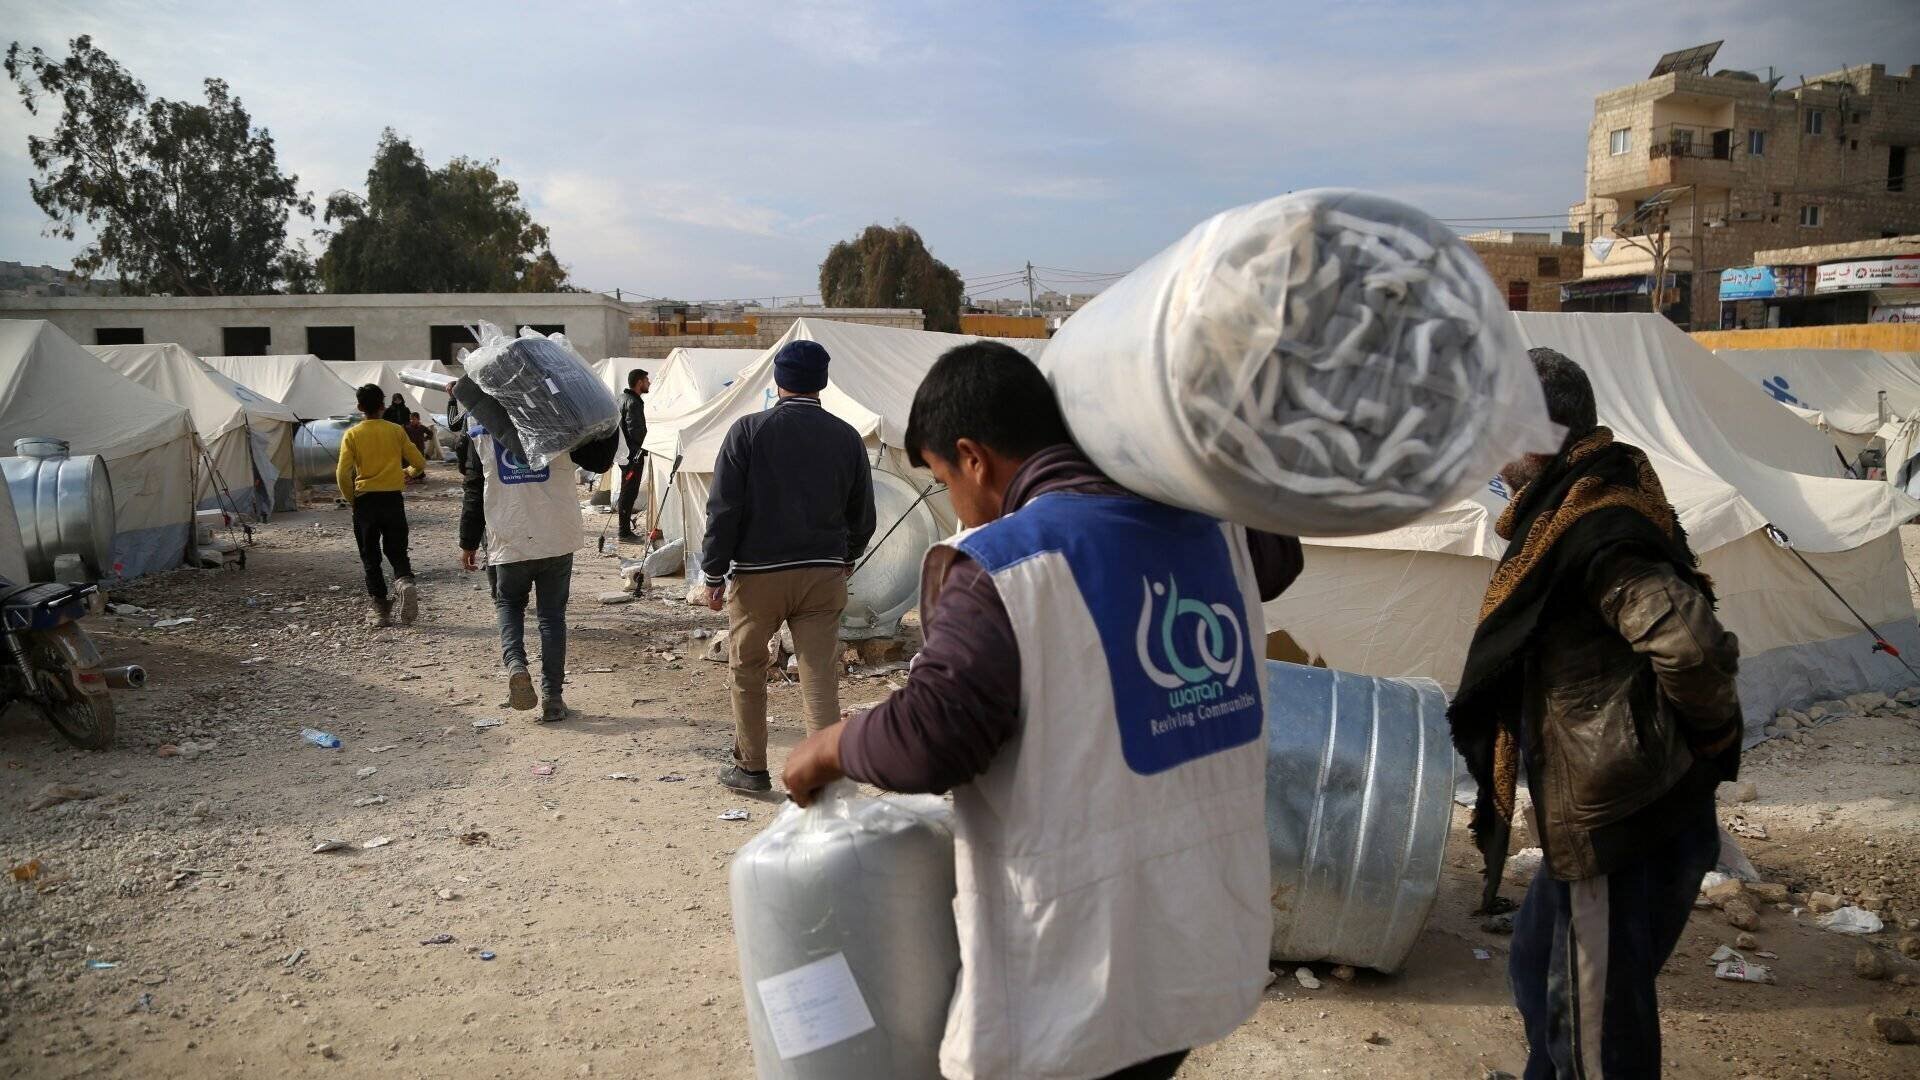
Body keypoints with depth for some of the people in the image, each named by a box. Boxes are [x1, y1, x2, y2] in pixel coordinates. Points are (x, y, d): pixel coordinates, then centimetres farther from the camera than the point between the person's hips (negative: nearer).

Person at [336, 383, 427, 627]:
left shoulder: (352, 434, -3)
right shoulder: (396, 431, 1)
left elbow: (342, 474, -9)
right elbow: (419, 463, 4)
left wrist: (351, 498, 6)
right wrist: (407, 473, 25)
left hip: (365, 500, -1)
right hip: (393, 498, 1)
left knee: (370, 557, 9)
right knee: (397, 552, 10)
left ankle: (381, 609, 8)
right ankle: (406, 583, -20)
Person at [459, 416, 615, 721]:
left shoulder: (479, 423, 0)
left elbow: (473, 488, 5)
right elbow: (599, 461, 1)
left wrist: (468, 543, 12)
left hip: (507, 542, 0)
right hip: (557, 538, 0)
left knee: (507, 604, 21)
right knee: (552, 614, 10)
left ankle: (514, 662, -7)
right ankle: (552, 697, 9)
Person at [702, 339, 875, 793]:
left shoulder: (748, 430, -6)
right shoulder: (847, 437, 2)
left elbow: (723, 508, -8)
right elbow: (863, 514, 10)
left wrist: (714, 573, 0)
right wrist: (847, 557, 28)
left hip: (757, 574, -2)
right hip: (824, 574, 2)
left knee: (747, 671, 16)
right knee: (821, 679, 3)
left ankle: (751, 768, 28)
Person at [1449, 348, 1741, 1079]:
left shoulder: (1594, 531, -23)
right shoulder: (1581, 508, 9)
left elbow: (1692, 646, -35)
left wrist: (1706, 733, -18)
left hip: (1623, 825, -10)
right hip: (1604, 816, 10)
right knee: (1540, 967, 26)